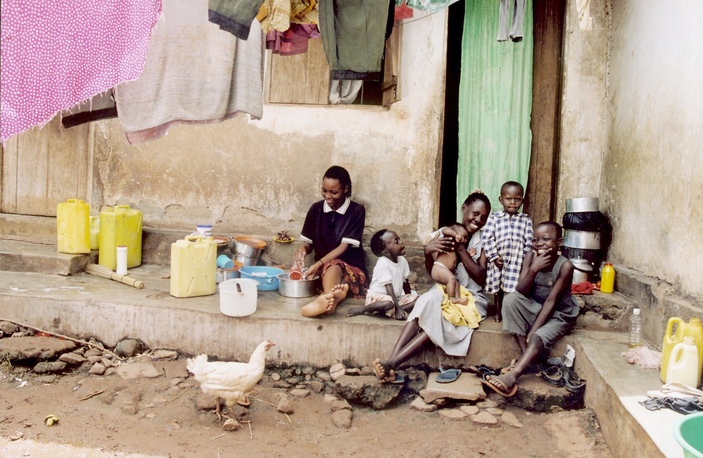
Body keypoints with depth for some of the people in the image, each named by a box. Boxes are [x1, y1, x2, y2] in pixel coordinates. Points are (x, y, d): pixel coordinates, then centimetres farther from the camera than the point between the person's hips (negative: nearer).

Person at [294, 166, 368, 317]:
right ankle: (332, 298, -70)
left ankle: (326, 298, -71)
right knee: (332, 266, -35)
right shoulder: (316, 209, 5)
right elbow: (308, 243, 9)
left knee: (333, 266, -37)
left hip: (351, 268, -2)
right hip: (323, 268, 3)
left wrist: (319, 264, -25)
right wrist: (301, 251, -17)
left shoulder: (356, 211, -5)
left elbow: (344, 246, -13)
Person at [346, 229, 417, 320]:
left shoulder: (402, 260, 1)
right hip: (378, 296, -8)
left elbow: (405, 282, 12)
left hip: (396, 297, 8)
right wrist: (398, 308, -27)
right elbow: (389, 288, -25)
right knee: (388, 303, -39)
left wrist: (408, 300, 10)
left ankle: (391, 312, -23)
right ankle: (361, 309, -18)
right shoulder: (383, 264, -21)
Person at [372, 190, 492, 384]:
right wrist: (427, 251, -20)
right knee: (426, 303, -33)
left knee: (437, 319, -32)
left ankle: (392, 363, -39)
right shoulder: (444, 234, 4)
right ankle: (390, 364, -45)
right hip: (444, 292, 2)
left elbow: (482, 279, -12)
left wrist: (460, 249, -20)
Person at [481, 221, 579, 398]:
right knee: (511, 298, -24)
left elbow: (551, 301, -22)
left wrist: (532, 331, -25)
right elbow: (520, 292, -16)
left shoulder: (565, 266, -22)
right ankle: (525, 354, -21)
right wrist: (533, 269, -33)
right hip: (534, 308, 4)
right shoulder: (531, 257, -11)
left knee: (537, 337, -32)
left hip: (559, 315, -4)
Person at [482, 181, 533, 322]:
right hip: (498, 260, 1)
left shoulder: (526, 220, 4)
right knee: (497, 289, 12)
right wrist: (494, 257, -11)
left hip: (517, 261, 0)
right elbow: (487, 238, -6)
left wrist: (525, 260, -5)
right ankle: (498, 313, 27)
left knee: (515, 289, -3)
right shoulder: (494, 218, 0)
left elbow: (529, 242, 2)